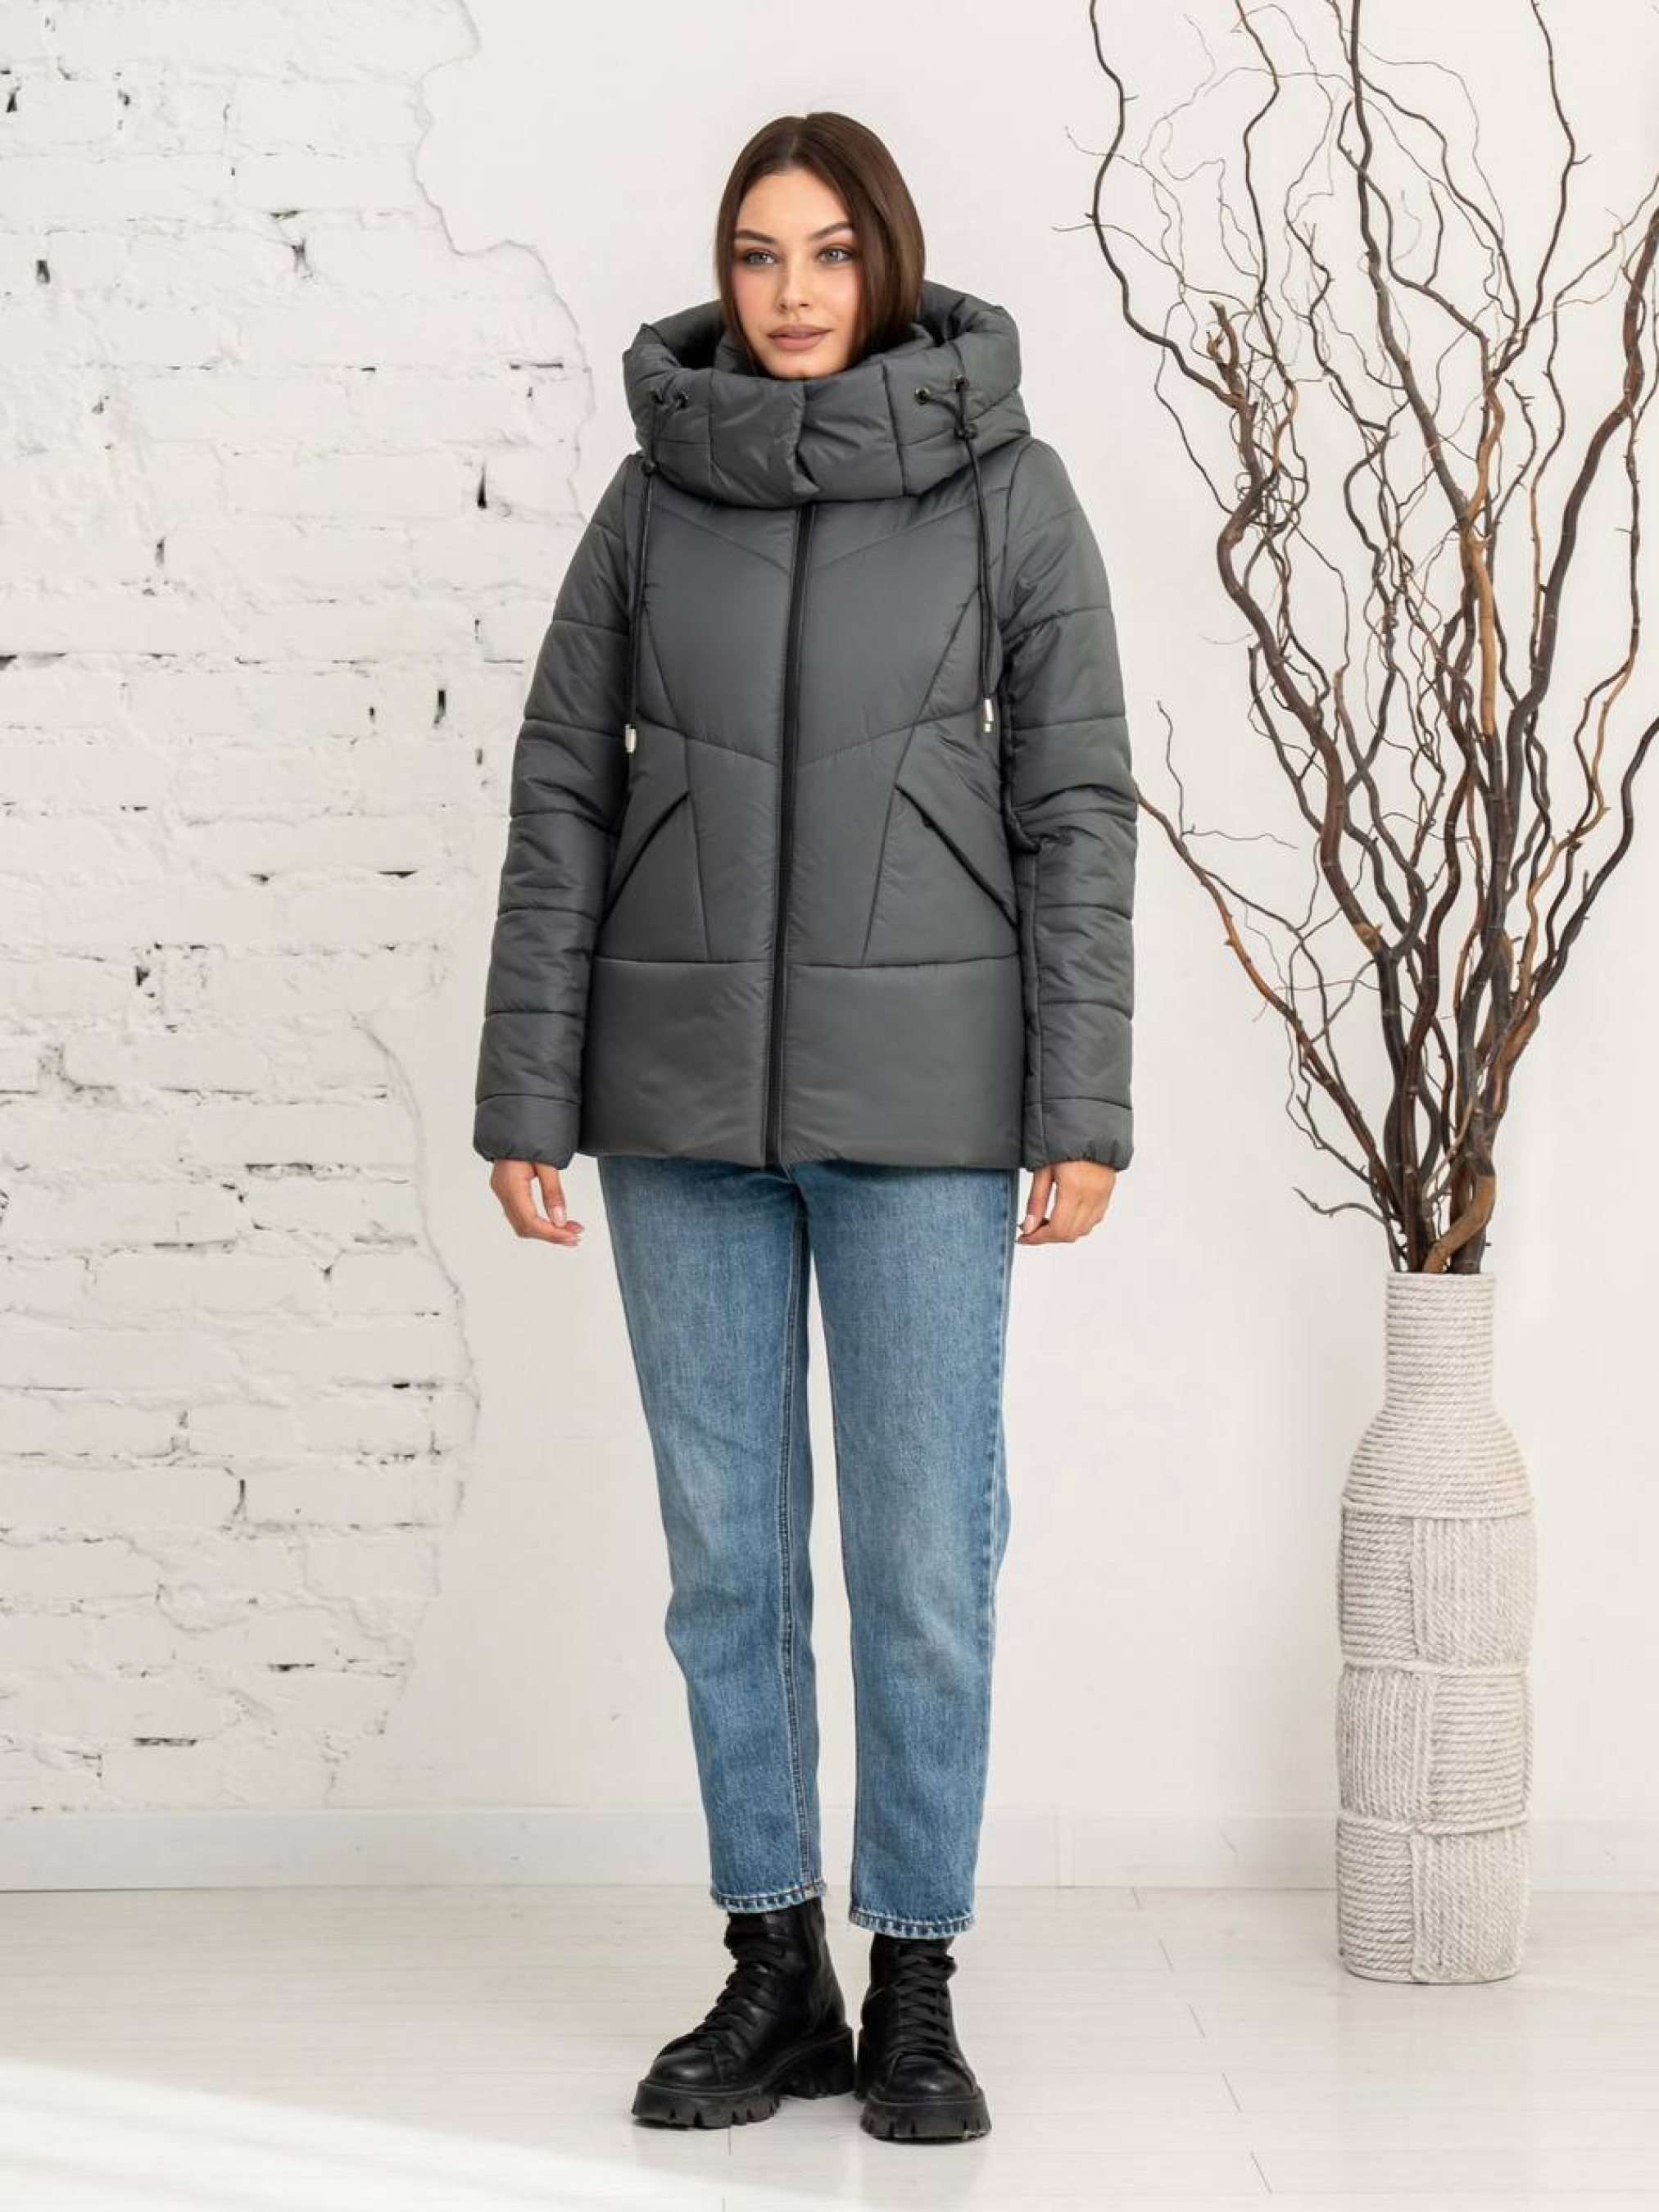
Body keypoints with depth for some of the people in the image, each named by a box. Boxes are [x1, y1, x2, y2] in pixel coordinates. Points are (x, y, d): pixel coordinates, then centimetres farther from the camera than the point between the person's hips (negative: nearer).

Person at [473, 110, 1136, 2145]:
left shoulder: (1006, 485, -1)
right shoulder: (654, 490, 5)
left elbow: (1074, 801, -2)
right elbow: (563, 796, 4)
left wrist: (1081, 1114, -8)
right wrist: (526, 1106, -1)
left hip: (918, 1083, -2)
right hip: (686, 1081, 2)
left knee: (924, 1550, 1)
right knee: (723, 1544, 7)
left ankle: (915, 1997, 16)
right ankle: (776, 1981, 20)